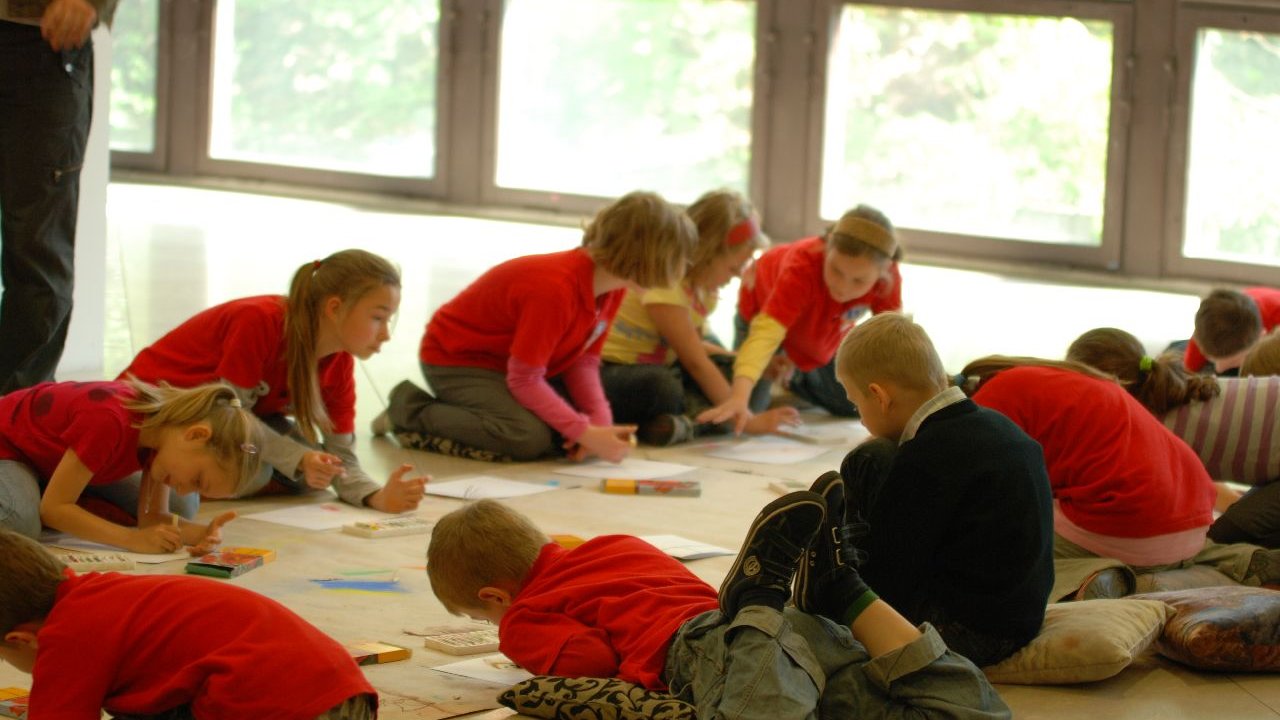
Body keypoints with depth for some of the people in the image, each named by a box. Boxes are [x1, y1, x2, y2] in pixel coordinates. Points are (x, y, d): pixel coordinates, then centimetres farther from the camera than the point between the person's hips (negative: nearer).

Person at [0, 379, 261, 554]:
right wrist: (134, 539, -41)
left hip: (50, 453, 8)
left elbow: (152, 517, -14)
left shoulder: (166, 421, -16)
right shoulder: (110, 422, -41)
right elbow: (53, 508, -36)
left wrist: (202, 532, -34)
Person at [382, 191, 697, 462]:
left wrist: (601, 422, -19)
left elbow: (584, 360, -3)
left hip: (510, 361, 9)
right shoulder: (555, 290, -35)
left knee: (599, 423, -5)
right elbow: (525, 381, -30)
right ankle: (410, 412, -9)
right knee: (531, 437, -31)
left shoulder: (612, 287, -8)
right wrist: (586, 433, -33)